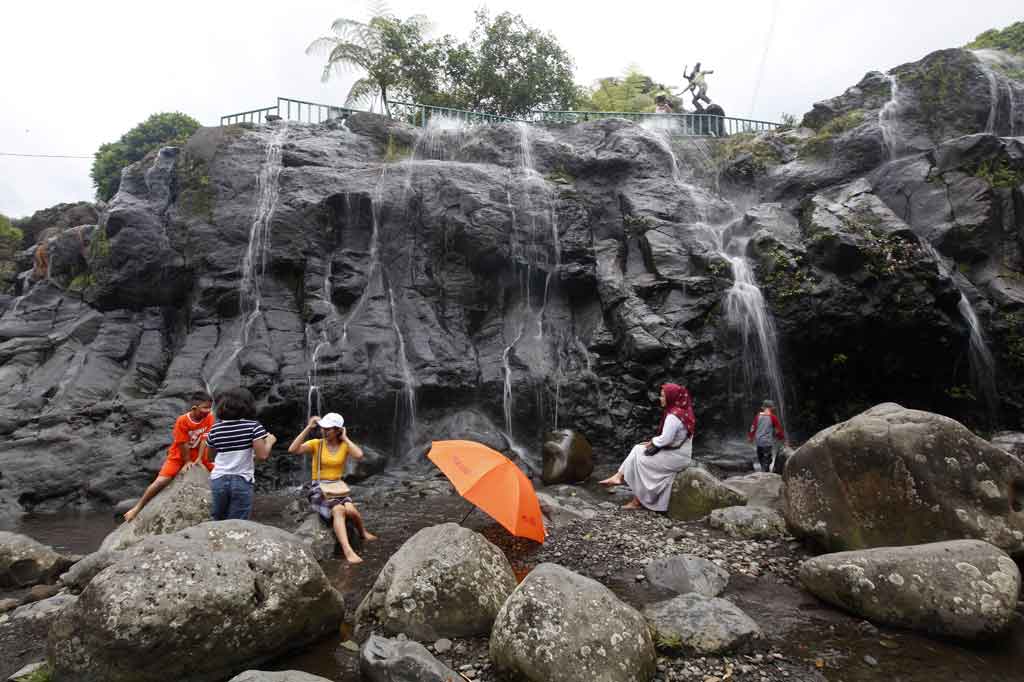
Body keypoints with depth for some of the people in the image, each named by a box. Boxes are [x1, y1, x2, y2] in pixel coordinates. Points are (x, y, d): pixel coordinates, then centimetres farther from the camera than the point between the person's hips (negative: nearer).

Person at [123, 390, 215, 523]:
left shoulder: (209, 418, -17)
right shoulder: (182, 421, -27)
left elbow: (205, 440, -14)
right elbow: (183, 444, -18)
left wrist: (199, 459, -15)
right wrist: (187, 461, -9)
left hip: (197, 454, 4)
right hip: (178, 455, -4)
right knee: (161, 481, -16)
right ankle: (137, 508, -1)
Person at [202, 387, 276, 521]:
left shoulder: (215, 428, 2)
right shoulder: (253, 426, -8)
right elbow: (262, 456, -13)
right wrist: (269, 441, 5)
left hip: (218, 480, 3)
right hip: (242, 481, -3)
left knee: (219, 523, 19)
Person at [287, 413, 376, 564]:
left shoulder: (345, 445, 2)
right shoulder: (316, 444, -2)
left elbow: (359, 455, -19)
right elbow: (293, 450, -19)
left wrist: (345, 438, -10)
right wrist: (308, 428, -19)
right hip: (318, 490, -2)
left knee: (350, 510, -27)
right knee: (338, 510, -32)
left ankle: (363, 532, 5)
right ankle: (348, 551, -41)